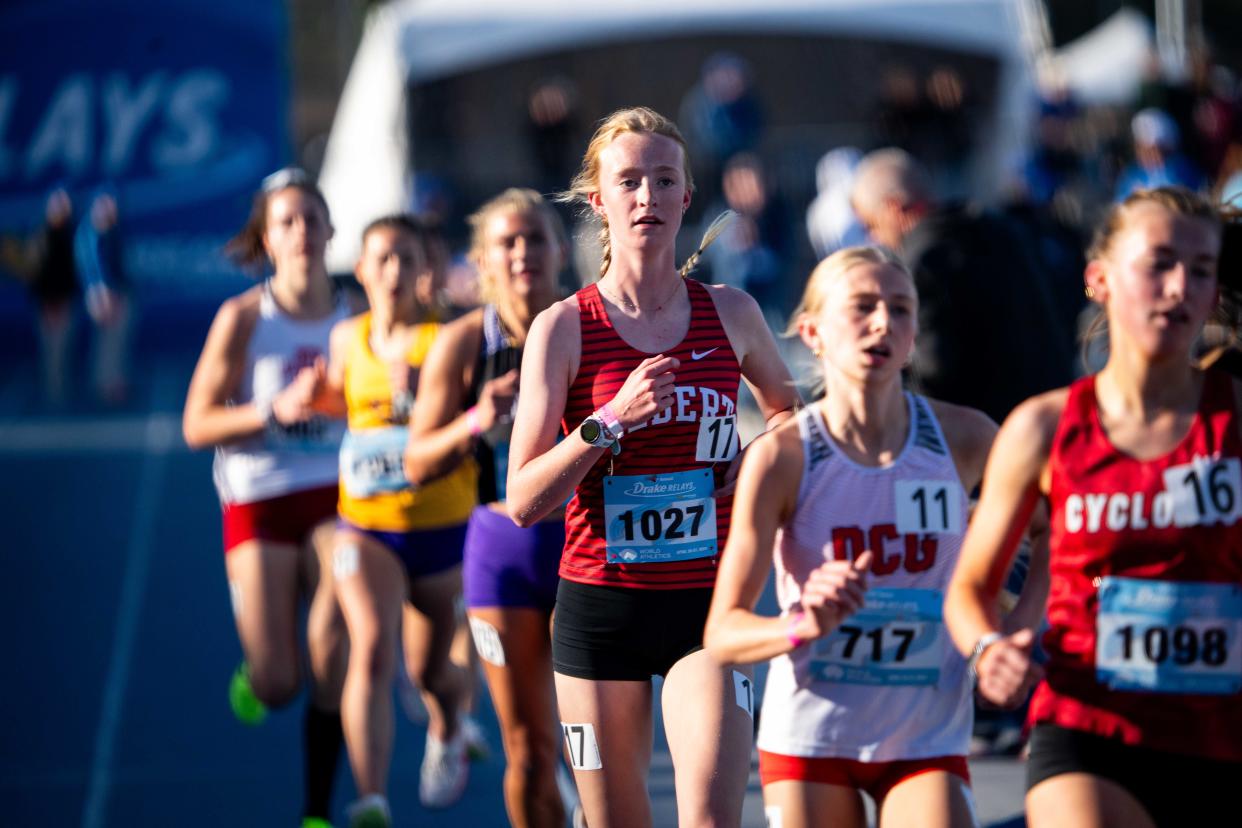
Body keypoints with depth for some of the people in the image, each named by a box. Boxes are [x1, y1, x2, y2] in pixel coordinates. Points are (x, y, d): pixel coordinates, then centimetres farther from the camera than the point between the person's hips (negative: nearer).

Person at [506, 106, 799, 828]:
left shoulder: (731, 315, 4)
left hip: (707, 604, 0)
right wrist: (610, 421, -19)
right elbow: (523, 500, -8)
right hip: (601, 603, 0)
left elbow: (787, 410, 26)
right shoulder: (564, 328, -3)